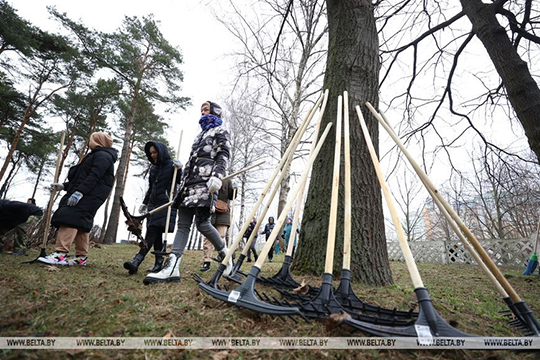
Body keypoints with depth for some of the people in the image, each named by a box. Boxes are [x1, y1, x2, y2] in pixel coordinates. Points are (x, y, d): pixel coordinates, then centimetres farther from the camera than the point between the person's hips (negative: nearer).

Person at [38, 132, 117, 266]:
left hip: (90, 195, -10)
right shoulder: (96, 155, 27)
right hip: (86, 194, 10)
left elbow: (94, 176, -20)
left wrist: (79, 191, -27)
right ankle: (81, 256, 10)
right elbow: (81, 178, 28)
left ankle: (60, 254, -23)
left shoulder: (103, 156, -6)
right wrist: (64, 186, 22)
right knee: (80, 224, 8)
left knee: (70, 218, -18)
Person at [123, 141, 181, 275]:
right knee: (156, 234, 2)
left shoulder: (171, 165, -1)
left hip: (166, 203, -7)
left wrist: (180, 169, -26)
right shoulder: (153, 168, 19)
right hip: (153, 203, 7)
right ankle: (159, 263, 5)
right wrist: (145, 203, 25)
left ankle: (136, 262, -22)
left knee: (152, 231, -16)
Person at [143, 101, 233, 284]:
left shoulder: (221, 132, 10)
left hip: (206, 181, -8)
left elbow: (224, 155, -6)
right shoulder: (200, 134, 32)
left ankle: (225, 253, 11)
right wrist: (183, 182, 25)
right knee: (182, 224, -3)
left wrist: (217, 176, -23)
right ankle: (172, 269, -8)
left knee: (202, 223, -13)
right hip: (189, 181, 8)